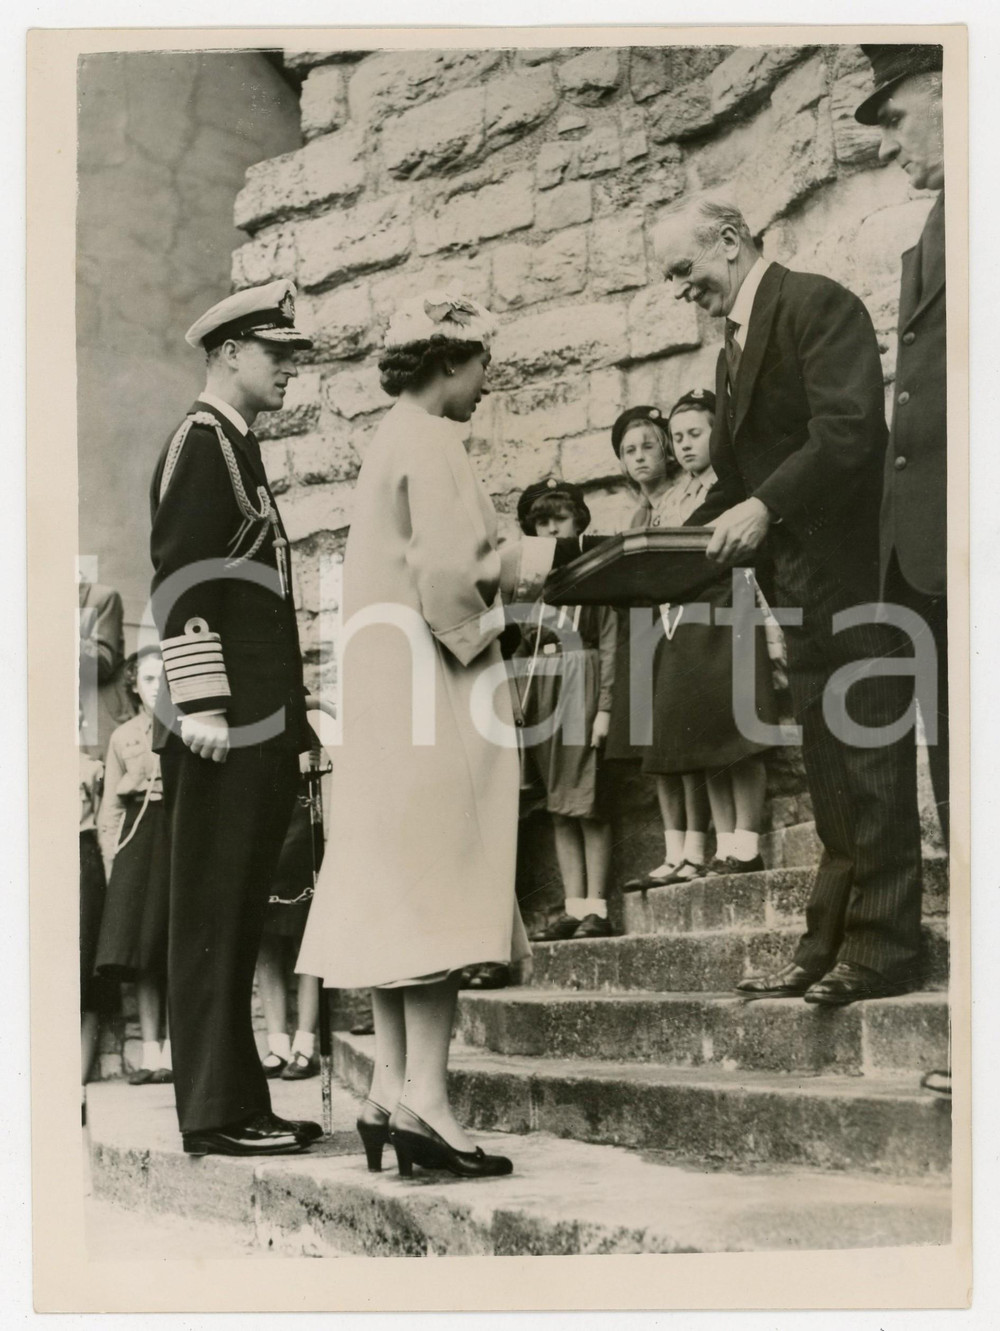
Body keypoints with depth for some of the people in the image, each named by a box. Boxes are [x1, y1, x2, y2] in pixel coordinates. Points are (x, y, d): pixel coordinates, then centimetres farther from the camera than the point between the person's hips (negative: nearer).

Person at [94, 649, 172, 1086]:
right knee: (142, 950, -3)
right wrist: (111, 859, 4)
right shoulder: (123, 737, 14)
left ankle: (173, 1049, -1)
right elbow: (110, 807, 14)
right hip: (138, 839, 2)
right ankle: (150, 1051, 0)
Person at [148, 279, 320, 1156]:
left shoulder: (239, 450, 21)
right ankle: (215, 1113, 1)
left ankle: (239, 1104, 18)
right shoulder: (201, 444, -7)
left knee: (239, 922, 11)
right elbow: (181, 584, -16)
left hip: (262, 729, 10)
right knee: (213, 919, -4)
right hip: (226, 730, -10)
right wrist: (201, 707, -21)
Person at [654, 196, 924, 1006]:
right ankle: (829, 947, 12)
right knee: (831, 770, 9)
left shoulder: (817, 304, -7)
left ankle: (883, 947, -3)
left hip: (850, 567, -9)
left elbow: (850, 429, -20)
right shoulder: (736, 350, 20)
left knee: (869, 762, -6)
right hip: (801, 585, 9)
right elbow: (735, 479, 20)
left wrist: (766, 507, -26)